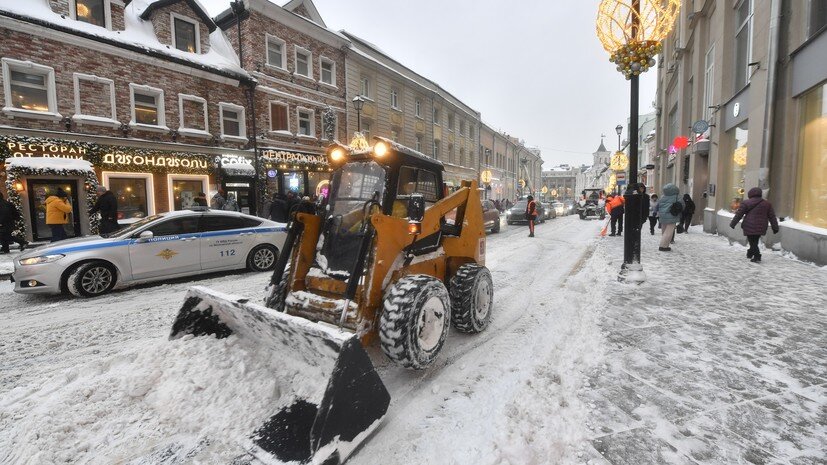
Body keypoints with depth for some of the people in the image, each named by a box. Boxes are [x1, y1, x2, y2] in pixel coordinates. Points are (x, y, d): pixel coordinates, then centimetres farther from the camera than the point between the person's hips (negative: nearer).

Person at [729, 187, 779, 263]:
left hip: (749, 227, -5)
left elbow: (738, 215, -3)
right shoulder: (767, 203, 9)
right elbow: (772, 217, 11)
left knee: (752, 242, -1)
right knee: (755, 242, 18)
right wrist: (775, 227, 15)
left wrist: (733, 224, 5)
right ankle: (750, 254, 28)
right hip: (760, 228, 5)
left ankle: (757, 256, -9)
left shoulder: (746, 203, -4)